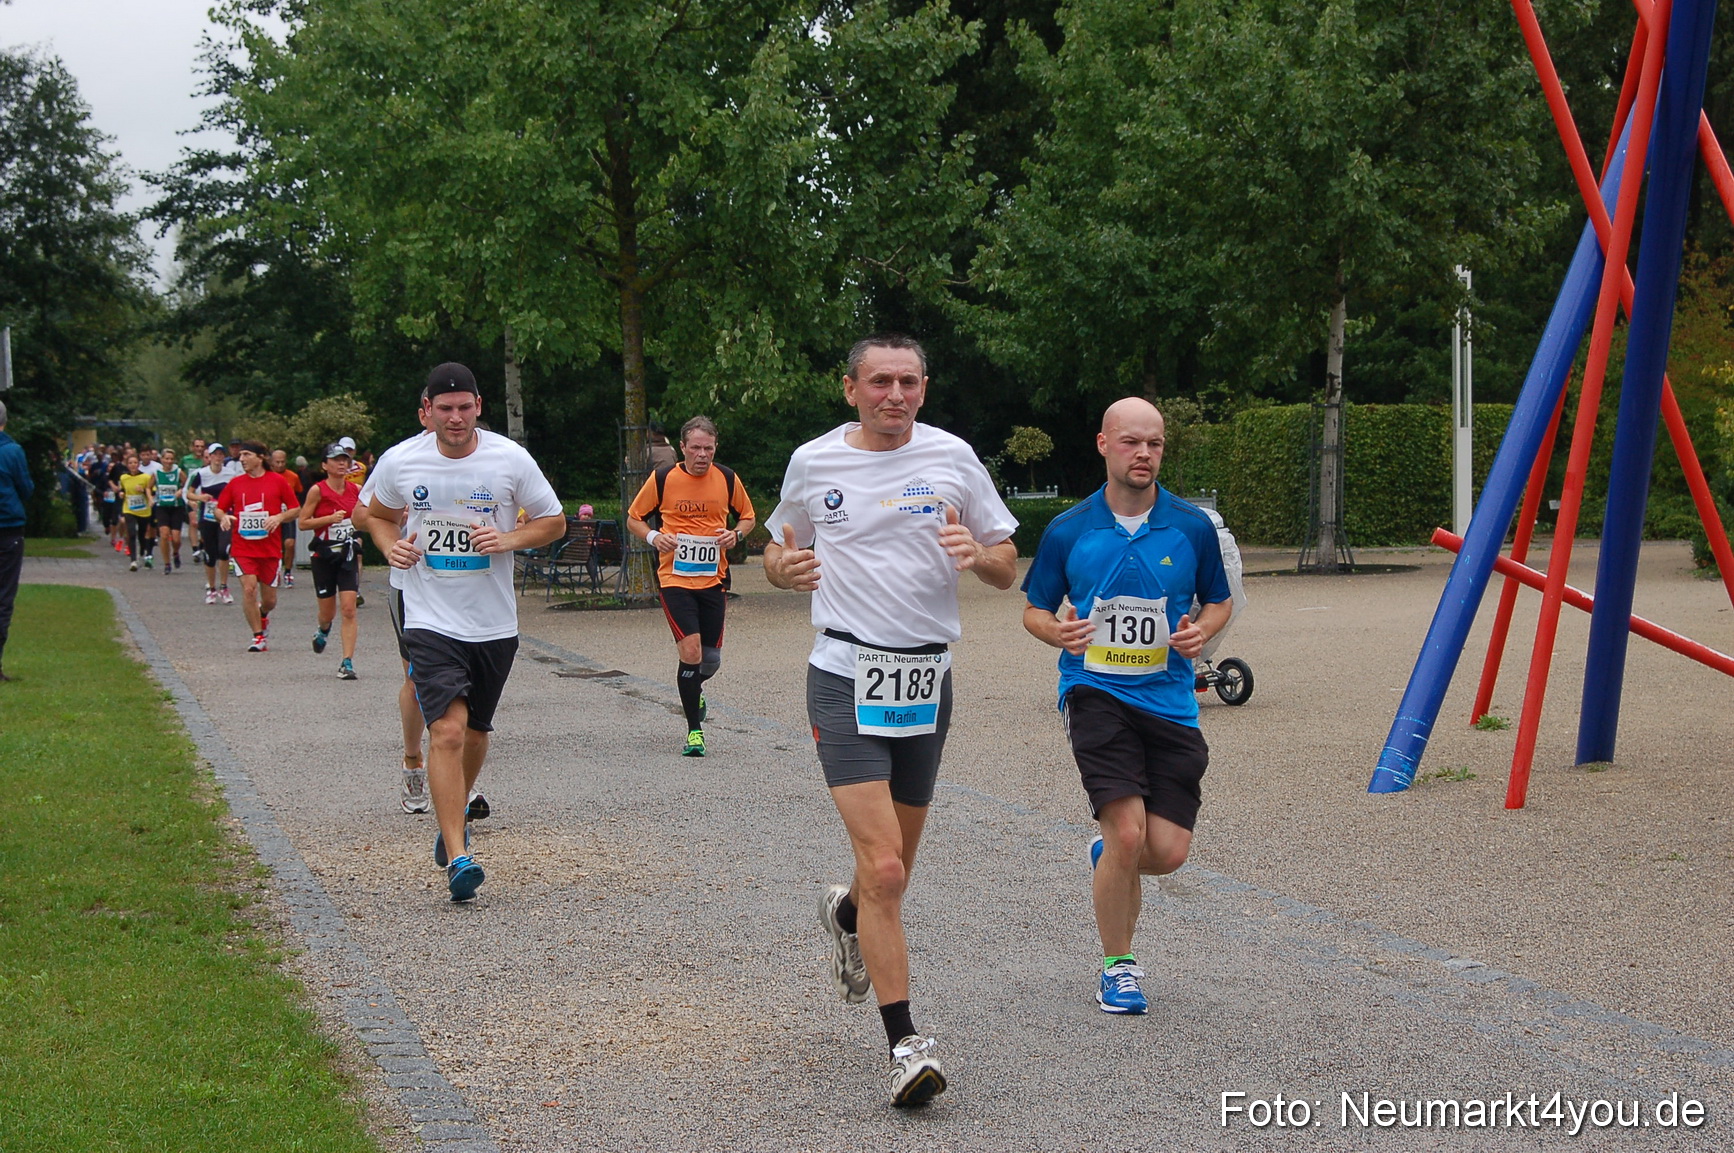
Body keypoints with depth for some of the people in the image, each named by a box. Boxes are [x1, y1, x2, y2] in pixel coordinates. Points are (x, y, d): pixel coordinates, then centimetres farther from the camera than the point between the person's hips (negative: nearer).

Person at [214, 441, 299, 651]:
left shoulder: (278, 481, -1)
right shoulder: (235, 483, 5)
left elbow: (295, 509, 3)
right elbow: (220, 508, 11)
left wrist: (279, 517, -16)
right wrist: (223, 517, -12)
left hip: (270, 548, 0)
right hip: (242, 548, 1)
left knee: (269, 599, 6)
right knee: (249, 588, -16)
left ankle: (263, 616, 42)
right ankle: (258, 637, -5)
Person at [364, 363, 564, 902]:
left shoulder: (511, 459, -5)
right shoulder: (400, 463, -4)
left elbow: (553, 520, 5)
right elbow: (377, 514, 16)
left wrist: (509, 540, -13)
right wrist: (391, 546, -5)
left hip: (495, 624, 2)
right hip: (431, 620, -2)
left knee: (475, 731, 17)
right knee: (447, 730, -17)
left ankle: (456, 813, 46)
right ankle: (458, 857, -17)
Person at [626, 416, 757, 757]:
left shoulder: (727, 479, 2)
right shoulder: (662, 478, -4)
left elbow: (747, 516, 16)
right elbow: (634, 518, 7)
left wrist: (735, 534, -6)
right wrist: (653, 536, -13)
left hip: (713, 579, 3)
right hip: (675, 578, -3)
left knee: (711, 659, 7)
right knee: (691, 650, -16)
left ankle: (693, 690, 45)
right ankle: (694, 730, -4)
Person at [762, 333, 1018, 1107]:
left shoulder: (951, 458, 3)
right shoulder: (813, 463, 2)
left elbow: (1008, 569, 7)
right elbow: (781, 550, 17)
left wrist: (975, 554, -16)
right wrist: (786, 568, -7)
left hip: (925, 679, 3)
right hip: (847, 676, -3)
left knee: (894, 866, 15)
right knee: (884, 869, -15)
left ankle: (846, 914, 51)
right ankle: (906, 1045, -9)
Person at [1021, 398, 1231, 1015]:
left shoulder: (1193, 527, 3)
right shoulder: (1067, 531, 1)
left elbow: (1219, 601, 16)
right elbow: (1034, 610, 11)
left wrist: (1202, 630, -7)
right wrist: (1058, 631, -12)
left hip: (1170, 701, 2)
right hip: (1095, 692, -2)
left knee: (1168, 852, -4)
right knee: (1127, 831, -17)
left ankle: (1109, 858, 34)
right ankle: (1117, 966, 5)